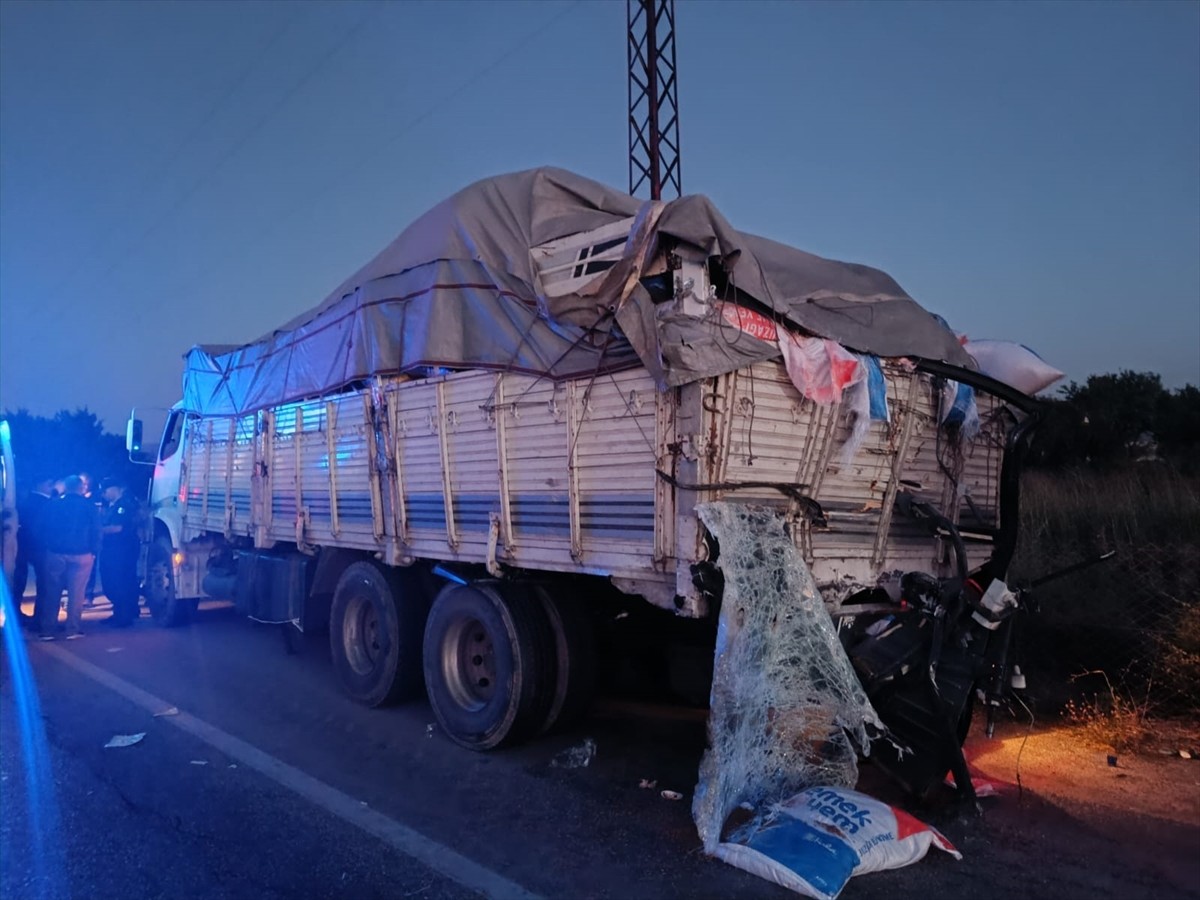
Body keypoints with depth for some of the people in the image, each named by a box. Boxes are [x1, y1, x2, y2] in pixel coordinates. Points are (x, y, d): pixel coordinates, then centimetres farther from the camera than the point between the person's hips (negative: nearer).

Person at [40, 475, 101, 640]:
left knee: (52, 592, 9)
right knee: (76, 593, 1)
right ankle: (72, 630, 2)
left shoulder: (53, 505, 5)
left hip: (56, 553, 2)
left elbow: (46, 528, 6)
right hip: (81, 554, -2)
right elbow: (96, 530, -4)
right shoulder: (88, 505, -1)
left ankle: (47, 630, 10)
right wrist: (94, 550, 1)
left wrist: (49, 546, 13)